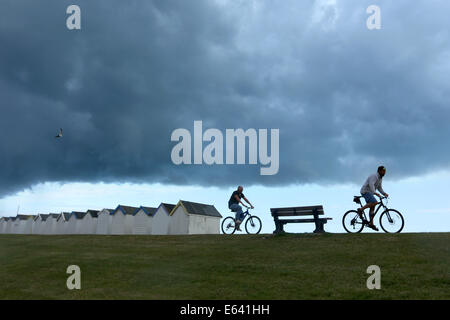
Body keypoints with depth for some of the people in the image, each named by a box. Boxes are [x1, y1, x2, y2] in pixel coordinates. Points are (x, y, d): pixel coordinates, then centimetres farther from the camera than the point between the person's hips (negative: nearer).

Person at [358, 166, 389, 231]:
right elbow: (371, 184, -30)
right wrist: (375, 193, -41)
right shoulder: (374, 176, -16)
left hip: (369, 193, 10)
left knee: (372, 207, 4)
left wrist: (384, 193, -1)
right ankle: (361, 209, -16)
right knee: (375, 202, -26)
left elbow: (379, 188, 16)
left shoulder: (380, 178, 15)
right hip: (365, 191, -10)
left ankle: (371, 223, 6)